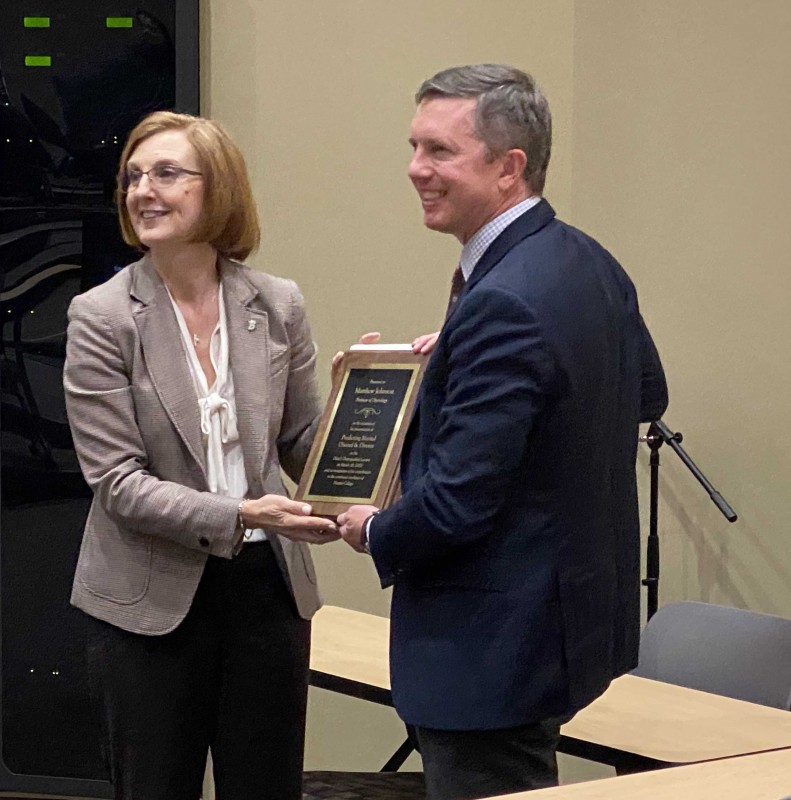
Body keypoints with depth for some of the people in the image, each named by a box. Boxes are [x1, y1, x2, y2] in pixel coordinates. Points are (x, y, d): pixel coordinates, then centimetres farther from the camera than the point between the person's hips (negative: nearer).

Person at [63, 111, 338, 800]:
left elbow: (302, 444, 9)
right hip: (152, 601, -3)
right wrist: (238, 516, -24)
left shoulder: (278, 305, 2)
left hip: (268, 589, 3)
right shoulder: (102, 317, -7)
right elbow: (118, 481, -12)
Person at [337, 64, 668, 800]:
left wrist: (375, 534, -4)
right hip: (577, 611, 10)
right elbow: (647, 395, 22)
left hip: (495, 648, -10)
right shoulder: (590, 263, 5)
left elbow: (456, 504, -25)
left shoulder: (503, 304, -24)